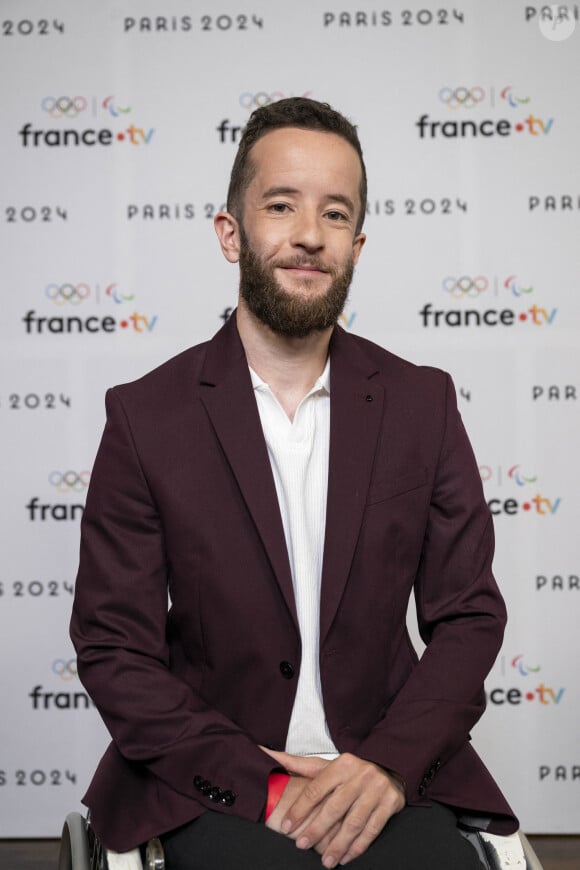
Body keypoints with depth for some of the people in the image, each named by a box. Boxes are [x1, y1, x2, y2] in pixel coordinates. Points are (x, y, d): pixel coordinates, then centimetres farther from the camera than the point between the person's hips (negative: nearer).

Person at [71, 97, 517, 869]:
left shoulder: (423, 404, 4)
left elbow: (470, 616, 5)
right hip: (214, 788, -2)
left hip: (386, 780, 3)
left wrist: (389, 763, -12)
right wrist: (262, 785, -13)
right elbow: (114, 650, -2)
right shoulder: (146, 417, -2)